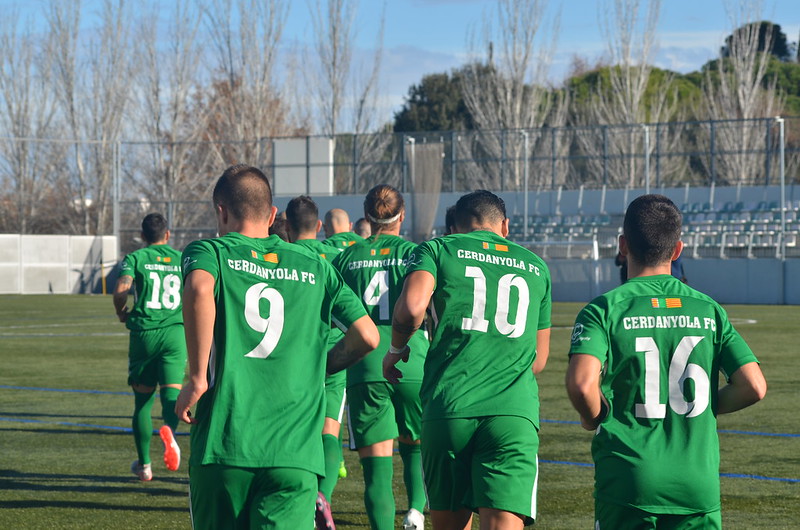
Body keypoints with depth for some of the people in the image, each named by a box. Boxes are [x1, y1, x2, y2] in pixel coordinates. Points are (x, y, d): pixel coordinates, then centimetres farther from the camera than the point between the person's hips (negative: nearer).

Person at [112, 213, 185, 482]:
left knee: (142, 399, 10)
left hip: (143, 333, 0)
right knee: (171, 390, -8)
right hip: (175, 331, 0)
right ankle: (168, 429, -43)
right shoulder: (183, 259, 11)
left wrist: (121, 312, 9)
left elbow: (120, 290, -11)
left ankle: (144, 464, 18)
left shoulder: (135, 258, 4)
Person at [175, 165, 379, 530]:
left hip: (223, 444, -1)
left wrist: (197, 377, -11)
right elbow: (367, 336, 10)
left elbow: (199, 289, -18)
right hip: (296, 452, 1)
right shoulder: (316, 268, 16)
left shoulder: (208, 252, 7)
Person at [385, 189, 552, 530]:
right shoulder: (536, 267, 21)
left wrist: (396, 349, 11)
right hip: (515, 412, 1)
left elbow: (411, 307, -8)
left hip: (448, 408, -1)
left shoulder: (438, 250, 11)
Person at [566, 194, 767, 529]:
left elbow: (582, 383, -21)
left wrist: (593, 418, 1)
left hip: (627, 482, -2)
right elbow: (753, 386, -1)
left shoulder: (604, 310, -4)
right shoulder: (709, 310, 6)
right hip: (699, 482, 2)